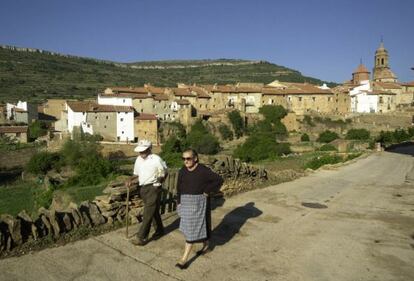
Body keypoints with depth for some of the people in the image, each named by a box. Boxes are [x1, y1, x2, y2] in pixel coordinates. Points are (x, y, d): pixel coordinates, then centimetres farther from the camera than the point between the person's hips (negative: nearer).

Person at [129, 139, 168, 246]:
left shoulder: (156, 159, -12)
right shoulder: (139, 159, 7)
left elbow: (164, 173, -2)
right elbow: (136, 173, 16)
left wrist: (160, 179, -16)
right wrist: (131, 181, 0)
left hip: (153, 188, -6)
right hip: (143, 188, 6)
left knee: (148, 213, -5)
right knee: (153, 211, 18)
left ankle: (142, 237, 2)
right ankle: (159, 230, 35)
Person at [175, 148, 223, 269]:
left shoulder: (203, 170, -14)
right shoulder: (182, 171, 3)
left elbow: (219, 180, -13)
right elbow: (179, 188, 10)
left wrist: (207, 191, -14)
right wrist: (179, 202, 6)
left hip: (198, 202, -6)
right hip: (186, 201, 7)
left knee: (192, 228, -4)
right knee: (189, 226, 18)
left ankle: (184, 258, 3)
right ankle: (206, 244, 41)